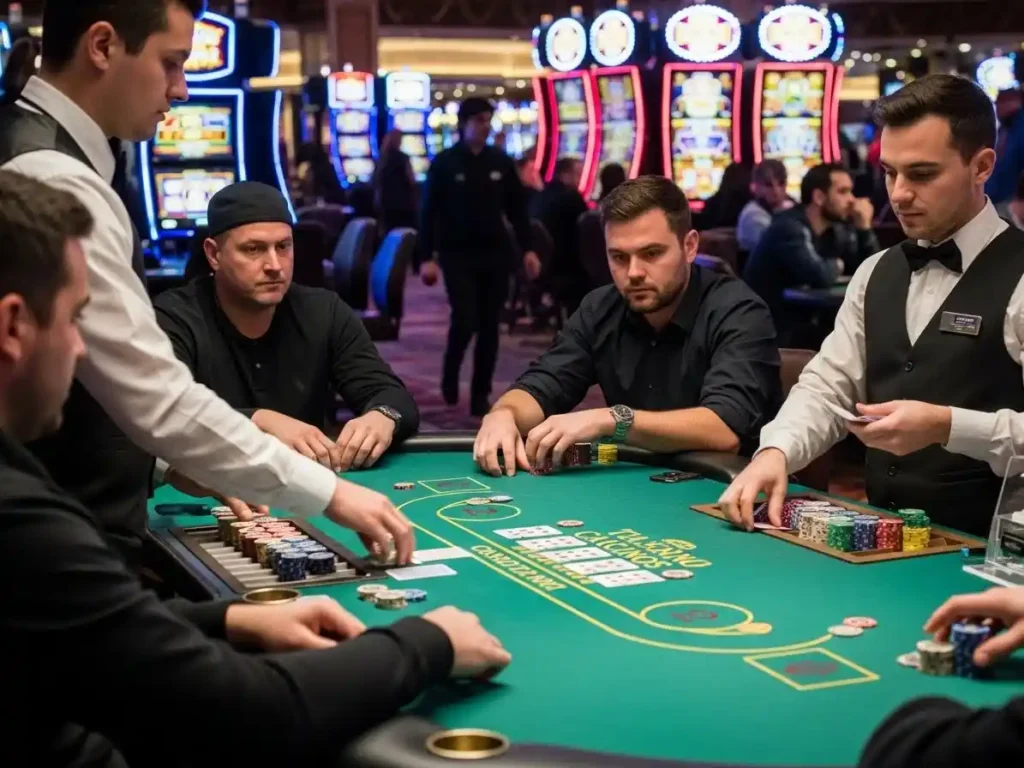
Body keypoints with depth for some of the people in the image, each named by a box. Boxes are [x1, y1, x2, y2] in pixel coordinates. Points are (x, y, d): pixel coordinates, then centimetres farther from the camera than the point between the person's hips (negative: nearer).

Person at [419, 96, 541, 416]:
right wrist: (427, 257, -11)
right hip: (458, 255, -3)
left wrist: (527, 249, 2)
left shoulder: (501, 162, 5)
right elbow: (428, 211, -4)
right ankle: (450, 376, 15)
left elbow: (517, 208, 9)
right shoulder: (444, 163, -4)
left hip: (495, 253, 3)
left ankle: (480, 395, 12)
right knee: (465, 320, -13)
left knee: (489, 327, 3)